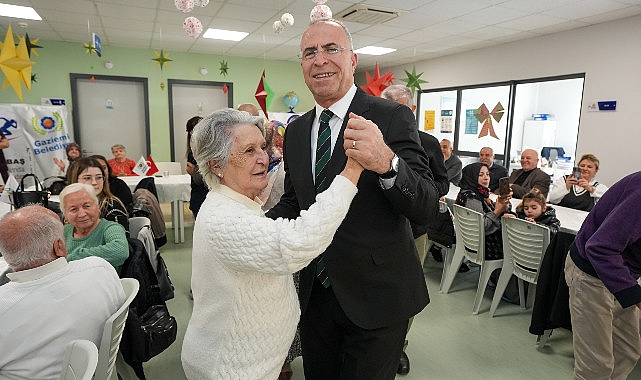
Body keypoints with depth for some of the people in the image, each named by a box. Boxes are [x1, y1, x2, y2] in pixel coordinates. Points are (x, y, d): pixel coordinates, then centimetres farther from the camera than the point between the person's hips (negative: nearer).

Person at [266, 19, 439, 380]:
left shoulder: (393, 117, -14)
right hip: (316, 292, 6)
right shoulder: (296, 131, 4)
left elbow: (427, 208, -21)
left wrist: (387, 163, -40)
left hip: (376, 297, -5)